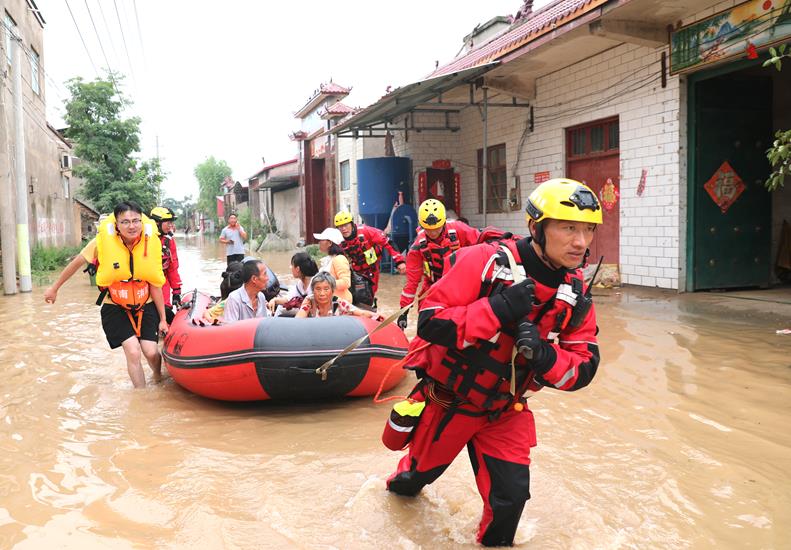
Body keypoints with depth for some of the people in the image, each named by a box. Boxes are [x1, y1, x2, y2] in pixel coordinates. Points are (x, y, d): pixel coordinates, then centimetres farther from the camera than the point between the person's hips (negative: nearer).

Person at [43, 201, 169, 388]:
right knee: (133, 351, -15)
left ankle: (159, 378, 26)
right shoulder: (103, 240, -17)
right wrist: (55, 287, 12)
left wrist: (162, 319, -2)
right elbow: (77, 263, 1)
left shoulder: (151, 242, -12)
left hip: (145, 305, 1)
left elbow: (155, 285, -5)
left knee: (151, 352, -8)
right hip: (115, 307, -1)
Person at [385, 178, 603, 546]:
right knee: (424, 467, 21)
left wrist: (544, 356, -30)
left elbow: (583, 368, -9)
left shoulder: (575, 295, -10)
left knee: (510, 495, -4)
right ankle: (405, 481, 59)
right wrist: (496, 309, -39)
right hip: (448, 399, -2)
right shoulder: (486, 262, -26)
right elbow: (430, 322, -28)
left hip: (505, 412, 3)